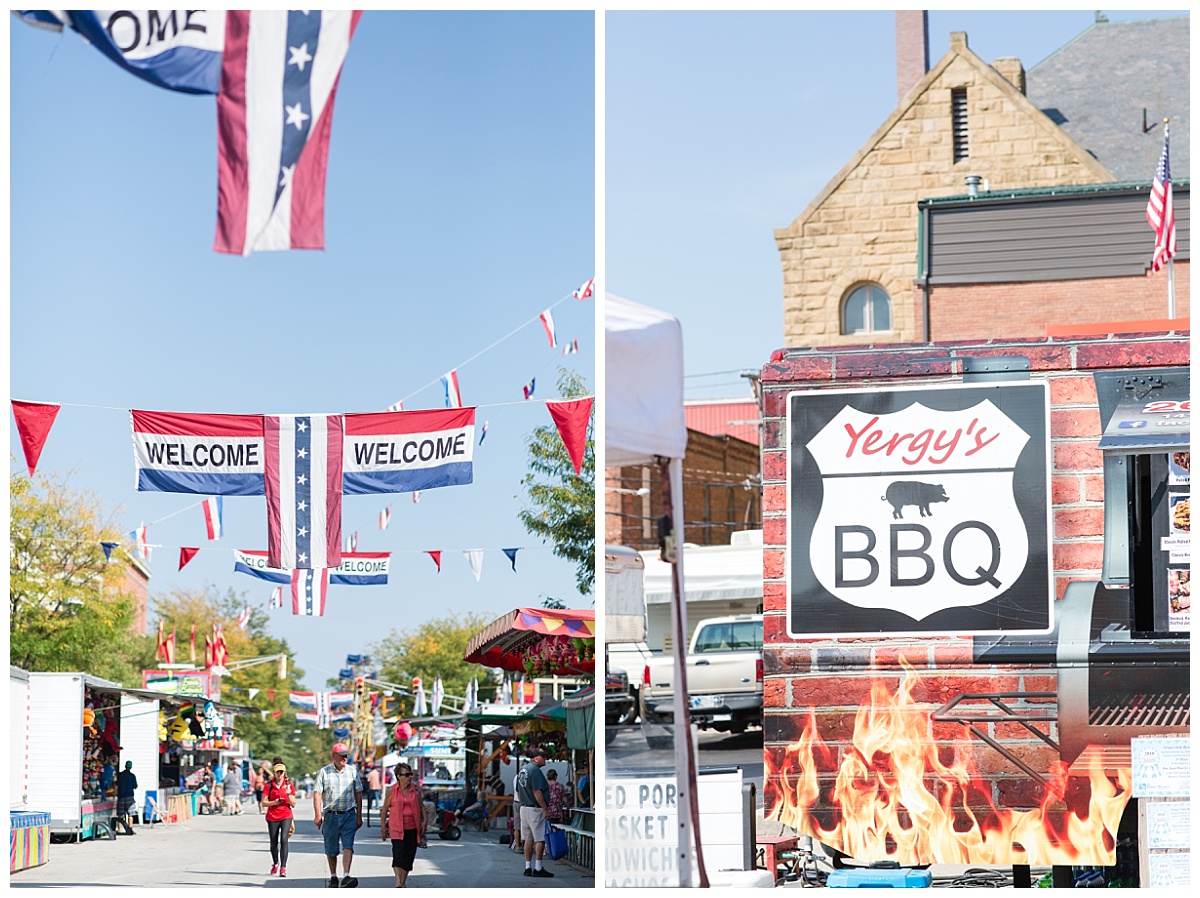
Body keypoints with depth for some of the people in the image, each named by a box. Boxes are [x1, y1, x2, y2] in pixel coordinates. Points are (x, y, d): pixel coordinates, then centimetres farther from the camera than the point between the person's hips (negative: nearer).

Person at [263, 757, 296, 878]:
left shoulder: (289, 784, 2)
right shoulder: (269, 785, 1)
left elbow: (293, 804, 2)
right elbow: (264, 803, -1)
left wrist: (288, 794, -15)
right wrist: (275, 802, -17)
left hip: (286, 816, -1)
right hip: (272, 817, 1)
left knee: (284, 840, -20)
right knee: (274, 843, 10)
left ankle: (283, 868, -20)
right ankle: (275, 863, 38)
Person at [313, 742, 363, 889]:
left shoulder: (352, 771, 6)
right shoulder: (324, 772, 0)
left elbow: (358, 794, 11)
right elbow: (317, 793, -4)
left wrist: (359, 816, 9)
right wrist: (318, 814, -14)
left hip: (349, 815, 0)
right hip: (330, 815, 0)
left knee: (348, 846, -15)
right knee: (331, 850, 8)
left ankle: (346, 877, -23)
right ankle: (333, 878, 23)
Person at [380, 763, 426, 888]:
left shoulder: (416, 789, 5)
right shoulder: (391, 790, -1)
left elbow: (421, 806, 12)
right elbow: (385, 809, 5)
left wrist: (424, 821, 3)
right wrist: (383, 826, 3)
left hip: (412, 827, 3)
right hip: (396, 827, -3)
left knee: (409, 855, 5)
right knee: (398, 853, -15)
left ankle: (403, 883, 17)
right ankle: (398, 882, -21)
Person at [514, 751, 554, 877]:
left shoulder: (522, 770, 14)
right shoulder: (535, 770, -15)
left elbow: (518, 791, 19)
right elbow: (537, 792, -21)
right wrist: (545, 809, -18)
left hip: (524, 808, 9)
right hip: (536, 809, -9)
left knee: (528, 839, 11)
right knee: (540, 839, -5)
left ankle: (528, 867, 12)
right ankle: (538, 868, -6)